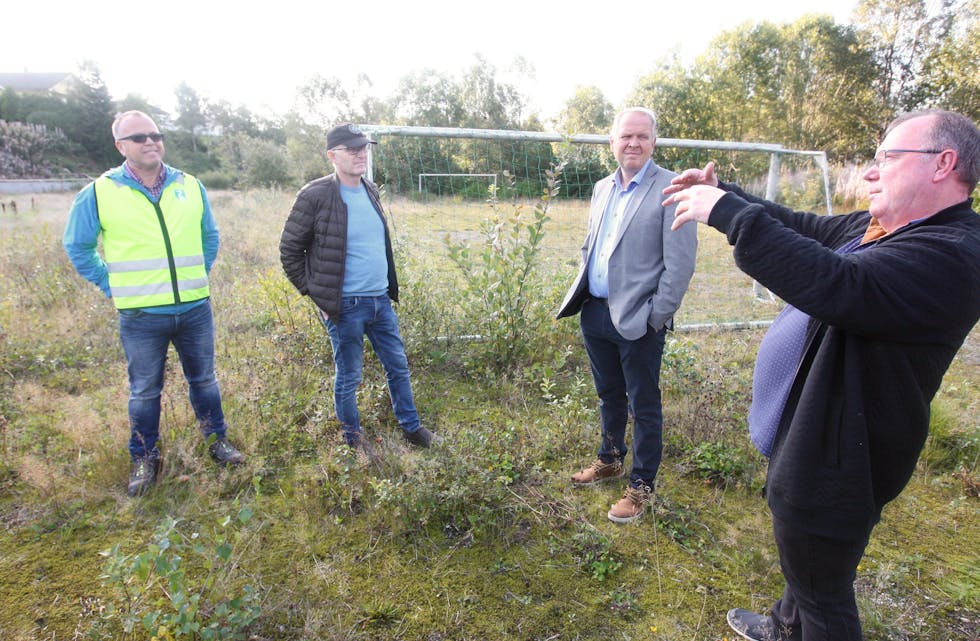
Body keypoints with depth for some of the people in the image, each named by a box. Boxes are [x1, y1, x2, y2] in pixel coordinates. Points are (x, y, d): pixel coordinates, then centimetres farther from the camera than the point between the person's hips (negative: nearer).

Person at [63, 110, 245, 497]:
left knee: (204, 380, 14)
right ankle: (144, 460, 28)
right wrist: (111, 285, 2)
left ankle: (217, 440, 32)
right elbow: (77, 247, 8)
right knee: (144, 391, 11)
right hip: (140, 315, -2)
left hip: (195, 307, 2)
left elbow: (210, 237, 17)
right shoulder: (99, 192, -2)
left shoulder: (190, 186, 5)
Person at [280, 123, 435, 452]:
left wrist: (390, 287, 16)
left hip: (381, 300, 7)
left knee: (398, 366, 17)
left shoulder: (370, 190, 7)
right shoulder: (315, 196, -13)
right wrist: (316, 294, -7)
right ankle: (353, 440, 30)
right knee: (348, 378, 10)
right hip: (345, 307, -6)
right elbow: (289, 251, -6)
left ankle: (411, 426, 35)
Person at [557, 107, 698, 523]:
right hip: (595, 313, 7)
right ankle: (610, 461, 41)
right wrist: (581, 293, 10)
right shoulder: (602, 189, 11)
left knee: (643, 406, 7)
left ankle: (642, 486, 24)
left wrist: (657, 316, -15)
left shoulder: (671, 189, -10)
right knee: (609, 396, 21)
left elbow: (681, 262, -14)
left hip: (637, 320, -6)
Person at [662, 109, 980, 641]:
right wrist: (723, 195, 6)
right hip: (808, 438, 10)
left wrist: (728, 211, -37)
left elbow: (836, 286, -41)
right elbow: (803, 228, 16)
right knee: (803, 562, 32)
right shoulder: (877, 229, 5)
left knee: (821, 592, 12)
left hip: (832, 463, -10)